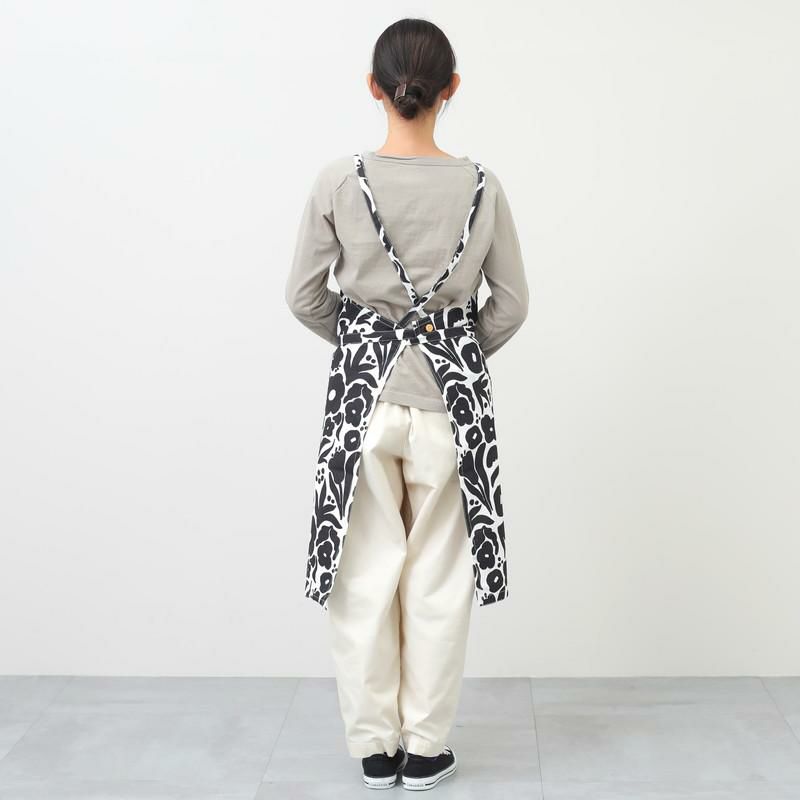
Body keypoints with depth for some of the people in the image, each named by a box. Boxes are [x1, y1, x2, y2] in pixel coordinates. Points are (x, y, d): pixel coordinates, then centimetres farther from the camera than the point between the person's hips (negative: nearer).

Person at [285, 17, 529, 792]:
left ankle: (375, 745, 23)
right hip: (449, 392, 1)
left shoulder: (338, 182, -8)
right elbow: (511, 304, 2)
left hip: (362, 387, 0)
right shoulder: (481, 187, -5)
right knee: (439, 577, 11)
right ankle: (425, 748, 22)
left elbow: (303, 296, -1)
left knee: (365, 575, 11)